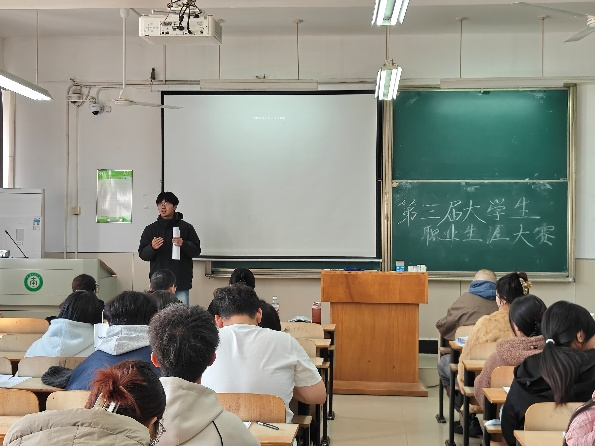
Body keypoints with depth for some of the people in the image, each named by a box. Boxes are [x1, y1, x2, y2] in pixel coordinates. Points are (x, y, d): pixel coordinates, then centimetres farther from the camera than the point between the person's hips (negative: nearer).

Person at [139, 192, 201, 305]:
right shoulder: (150, 229, 11)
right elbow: (142, 254, 7)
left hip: (181, 283, -1)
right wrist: (152, 248, -14)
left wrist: (184, 244, -16)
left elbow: (196, 251, 3)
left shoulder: (186, 227, 6)